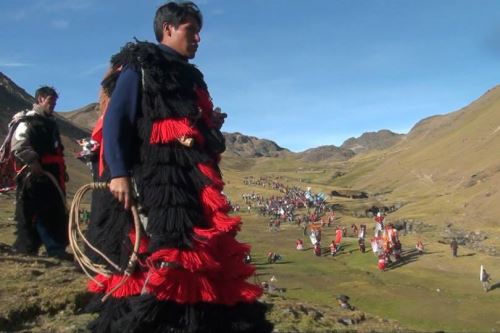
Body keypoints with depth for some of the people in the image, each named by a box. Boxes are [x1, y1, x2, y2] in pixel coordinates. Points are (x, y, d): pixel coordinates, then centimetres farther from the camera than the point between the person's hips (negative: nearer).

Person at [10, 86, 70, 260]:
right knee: (32, 212, -6)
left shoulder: (50, 122, 23)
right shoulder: (28, 120, -5)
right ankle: (25, 246, 3)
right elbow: (18, 145, -20)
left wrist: (62, 169, 26)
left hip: (51, 173, 9)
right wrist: (32, 161, -31)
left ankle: (56, 248, 13)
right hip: (34, 174, -9)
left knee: (56, 210, 8)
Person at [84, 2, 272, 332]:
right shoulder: (139, 67, 3)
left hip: (190, 184, 8)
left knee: (206, 260, 5)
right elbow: (114, 122, -8)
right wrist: (118, 174, -19)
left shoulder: (189, 77, 26)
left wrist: (211, 126, 8)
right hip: (148, 182, -8)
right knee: (149, 265, -13)